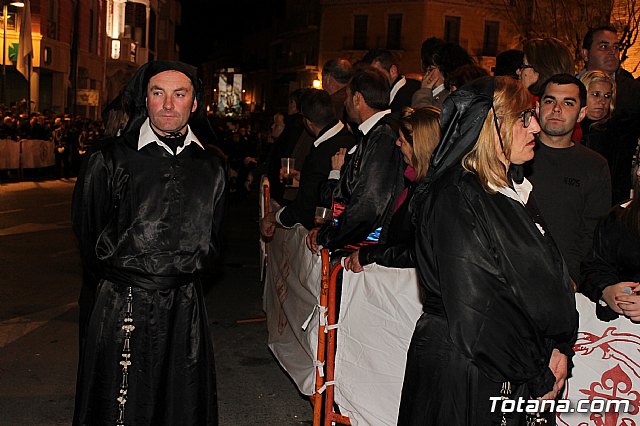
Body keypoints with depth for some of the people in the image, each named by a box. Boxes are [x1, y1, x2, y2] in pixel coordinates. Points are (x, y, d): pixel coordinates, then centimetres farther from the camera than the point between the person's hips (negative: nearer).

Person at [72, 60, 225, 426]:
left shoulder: (211, 167, 6)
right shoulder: (110, 159, -4)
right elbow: (87, 231, 5)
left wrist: (187, 273, 12)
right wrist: (118, 279, 8)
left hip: (185, 304, 3)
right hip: (122, 305, -3)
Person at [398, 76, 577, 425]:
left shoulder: (515, 191, 8)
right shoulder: (455, 199, -20)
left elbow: (548, 276, 10)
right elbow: (474, 311, -23)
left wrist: (559, 348, -2)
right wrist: (537, 379, -15)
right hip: (463, 377, -8)